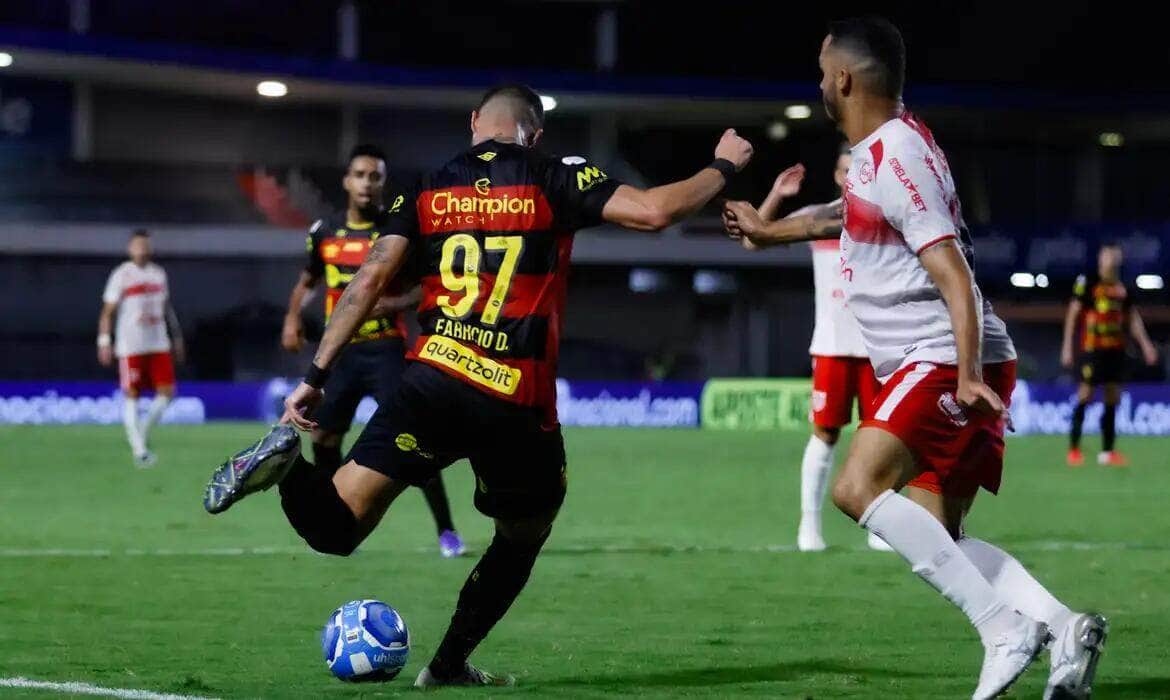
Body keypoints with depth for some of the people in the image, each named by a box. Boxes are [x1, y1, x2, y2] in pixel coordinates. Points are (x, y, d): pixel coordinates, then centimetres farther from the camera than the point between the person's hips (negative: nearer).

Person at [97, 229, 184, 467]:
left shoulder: (158, 273, 13)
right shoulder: (121, 275, -2)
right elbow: (108, 311, -3)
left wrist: (177, 338, 18)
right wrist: (104, 342, -11)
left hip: (159, 345, 5)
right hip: (130, 347, -5)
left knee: (166, 392, -4)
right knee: (132, 397, -3)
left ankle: (144, 430, 16)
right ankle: (138, 448, 0)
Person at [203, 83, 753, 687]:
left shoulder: (428, 190, 13)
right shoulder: (554, 181, 4)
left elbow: (370, 279, 6)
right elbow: (654, 211, -5)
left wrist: (316, 377, 6)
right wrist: (723, 167, 13)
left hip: (432, 383, 2)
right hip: (517, 408, -2)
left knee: (335, 526, -1)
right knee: (523, 539, 24)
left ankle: (288, 464, -32)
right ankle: (448, 665, 21)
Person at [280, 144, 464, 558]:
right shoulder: (324, 232, 6)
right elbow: (308, 279, 23)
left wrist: (394, 304, -22)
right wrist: (292, 318, 7)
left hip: (385, 349, -4)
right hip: (340, 351, 5)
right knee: (323, 436, 3)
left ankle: (446, 531, -5)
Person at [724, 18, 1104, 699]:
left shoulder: (898, 156, -15)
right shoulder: (877, 153, 16)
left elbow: (953, 272, -22)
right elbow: (846, 214, 40)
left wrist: (968, 374, -29)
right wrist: (766, 227, 51)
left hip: (946, 363, -10)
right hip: (934, 368, 10)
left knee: (858, 489, -22)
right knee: (935, 538, 6)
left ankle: (1003, 626, -25)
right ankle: (1065, 626, -5)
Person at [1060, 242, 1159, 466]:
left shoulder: (1123, 287, 12)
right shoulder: (1087, 282, -4)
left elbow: (1132, 317, 18)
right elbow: (1073, 313, -4)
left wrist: (1145, 344, 10)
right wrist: (1067, 346, -8)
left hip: (1116, 348, 5)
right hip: (1092, 347, -5)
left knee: (1113, 398, 4)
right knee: (1085, 395, -7)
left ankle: (1107, 451, 9)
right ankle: (1073, 449, -1)